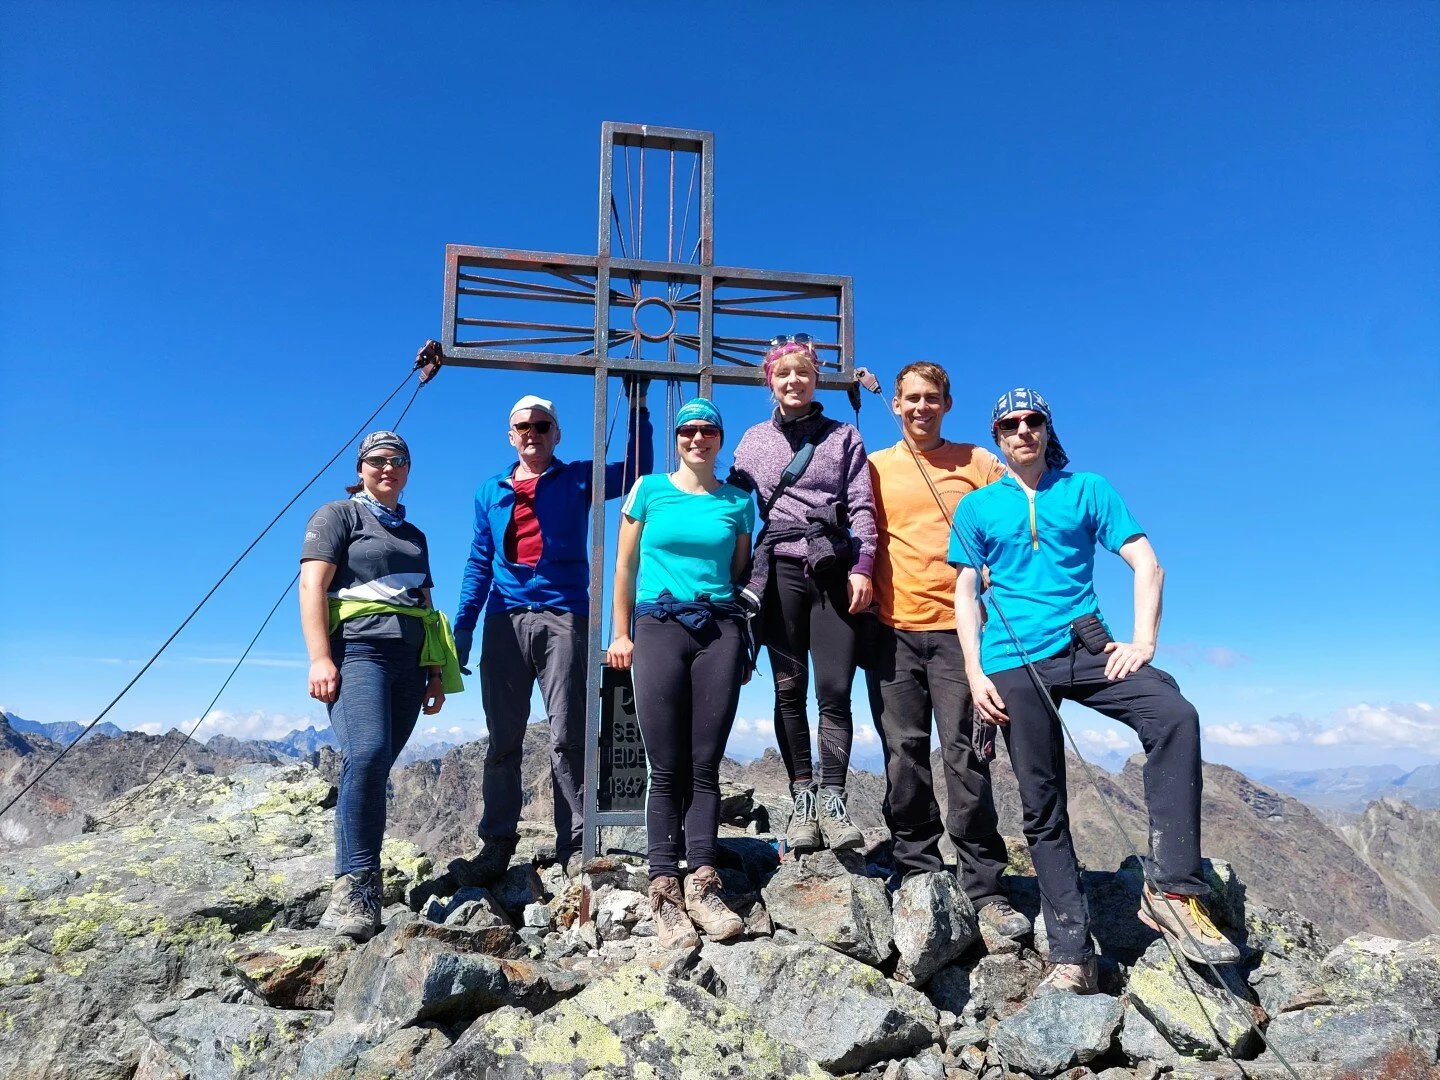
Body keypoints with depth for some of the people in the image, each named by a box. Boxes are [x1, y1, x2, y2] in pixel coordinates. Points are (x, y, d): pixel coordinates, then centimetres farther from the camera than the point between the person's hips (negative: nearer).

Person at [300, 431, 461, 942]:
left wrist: (438, 672, 17)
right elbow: (311, 585, -3)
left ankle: (363, 884, 5)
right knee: (366, 756, -24)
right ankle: (354, 886, -23)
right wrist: (320, 657, -16)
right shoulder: (337, 515, 9)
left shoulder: (414, 535, 26)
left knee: (373, 769, 1)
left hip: (409, 660, 5)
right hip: (357, 649, -5)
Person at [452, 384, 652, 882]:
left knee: (567, 737, -4)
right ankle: (496, 843, 13)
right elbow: (479, 562, 17)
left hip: (564, 618, -3)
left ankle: (573, 845, 1)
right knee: (502, 738, 5)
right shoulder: (490, 491, 18)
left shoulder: (577, 479, 11)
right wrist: (463, 625, 10)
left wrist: (637, 407, 0)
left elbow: (638, 472, 2)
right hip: (505, 621, 3)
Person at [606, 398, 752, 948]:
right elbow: (625, 566, 10)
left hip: (720, 628, 2)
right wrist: (621, 634, 5)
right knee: (667, 768, -4)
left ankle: (702, 885, 2)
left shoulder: (738, 501, 13)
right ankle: (665, 890, 0)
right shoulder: (649, 489, 9)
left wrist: (743, 643, 12)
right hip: (659, 625, -1)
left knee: (705, 765, -1)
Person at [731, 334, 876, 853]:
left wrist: (863, 568, -7)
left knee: (835, 688, -7)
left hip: (835, 571, -1)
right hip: (780, 570, 1)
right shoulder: (753, 441, 15)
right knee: (789, 689, 1)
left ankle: (831, 799, -3)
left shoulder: (843, 436, 12)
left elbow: (862, 508, 5)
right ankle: (802, 799, 7)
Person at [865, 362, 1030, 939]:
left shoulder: (978, 462, 9)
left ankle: (984, 887, 5)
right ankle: (917, 871, 15)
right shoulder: (874, 468, 12)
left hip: (959, 628, -1)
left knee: (965, 754, -3)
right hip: (893, 630, 2)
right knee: (904, 754, 4)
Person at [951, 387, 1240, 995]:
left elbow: (1146, 564, 6)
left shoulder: (1087, 490, 11)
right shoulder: (977, 507, 12)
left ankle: (1171, 889, -21)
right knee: (1042, 807, 1)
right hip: (1013, 661, 0)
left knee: (1175, 716, -28)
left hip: (1083, 645, 0)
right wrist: (975, 673, -1)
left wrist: (1143, 642, -8)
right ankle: (1071, 955, 8)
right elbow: (965, 594, 10)